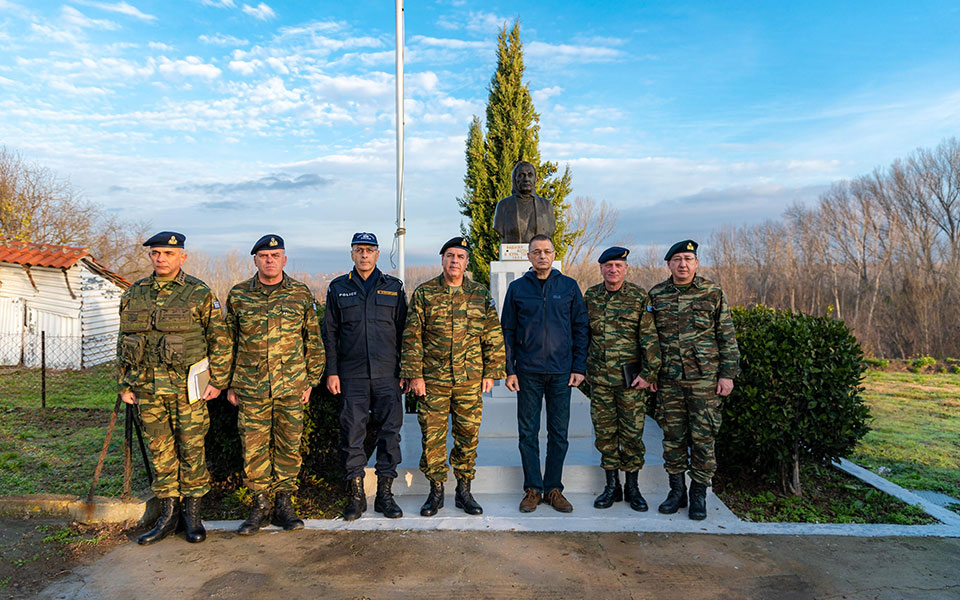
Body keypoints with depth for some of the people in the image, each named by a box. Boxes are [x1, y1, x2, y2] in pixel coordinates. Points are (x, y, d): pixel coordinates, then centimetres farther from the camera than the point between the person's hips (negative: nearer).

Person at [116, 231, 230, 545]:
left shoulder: (199, 293, -3)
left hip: (187, 387, -4)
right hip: (147, 388, 4)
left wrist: (217, 380, -7)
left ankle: (192, 513, 17)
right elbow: (123, 341, 15)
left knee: (191, 450, 3)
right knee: (160, 451, 10)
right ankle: (168, 513, 23)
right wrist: (123, 384, 11)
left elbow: (220, 339, -2)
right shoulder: (134, 294, 9)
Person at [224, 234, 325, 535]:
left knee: (289, 446, 6)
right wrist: (229, 384, 8)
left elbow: (314, 341, 6)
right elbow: (229, 342, 10)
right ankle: (259, 506, 19)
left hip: (291, 387, 0)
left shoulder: (301, 294, 2)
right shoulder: (238, 295, 4)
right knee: (254, 447, 5)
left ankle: (284, 503, 20)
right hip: (250, 388, 1)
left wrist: (311, 381, 3)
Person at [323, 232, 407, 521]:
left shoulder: (394, 287, 7)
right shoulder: (338, 288, 8)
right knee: (352, 434, 2)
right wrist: (332, 371, 2)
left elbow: (403, 331, 8)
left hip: (387, 376, 0)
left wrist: (405, 370, 4)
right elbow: (329, 333, 8)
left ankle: (385, 494, 15)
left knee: (389, 432, 3)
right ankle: (356, 495, 15)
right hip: (351, 376, 0)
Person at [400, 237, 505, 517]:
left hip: (470, 380, 1)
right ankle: (436, 490, 19)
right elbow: (411, 337, 0)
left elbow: (494, 337, 9)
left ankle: (464, 491, 22)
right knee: (432, 436, 3)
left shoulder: (481, 295, 6)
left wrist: (491, 373, 4)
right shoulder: (423, 294, 2)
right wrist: (414, 375, -5)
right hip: (432, 380, -1)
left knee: (468, 435, 7)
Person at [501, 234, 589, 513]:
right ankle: (532, 489, 16)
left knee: (559, 434, 7)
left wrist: (579, 367, 0)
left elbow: (581, 328, 6)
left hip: (561, 372, 0)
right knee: (528, 433, 5)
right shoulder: (517, 288, 5)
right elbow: (508, 331, 6)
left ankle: (554, 488, 19)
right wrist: (509, 370, 0)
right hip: (528, 372, 0)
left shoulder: (569, 287, 5)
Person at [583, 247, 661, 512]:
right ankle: (611, 486, 21)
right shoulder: (590, 296, 7)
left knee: (632, 433, 4)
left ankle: (632, 487, 19)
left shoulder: (639, 297, -3)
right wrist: (584, 368, 15)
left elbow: (650, 338, -5)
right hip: (599, 379, 3)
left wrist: (648, 373, -10)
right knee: (605, 433, 8)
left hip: (630, 378, -3)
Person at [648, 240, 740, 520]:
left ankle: (698, 494, 16)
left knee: (703, 437, 2)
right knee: (673, 436, 8)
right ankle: (677, 491, 21)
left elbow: (727, 336, 3)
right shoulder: (656, 295, 5)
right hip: (668, 380, 2)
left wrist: (727, 373, -1)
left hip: (704, 379, -2)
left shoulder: (713, 293, 1)